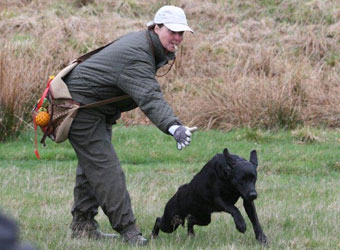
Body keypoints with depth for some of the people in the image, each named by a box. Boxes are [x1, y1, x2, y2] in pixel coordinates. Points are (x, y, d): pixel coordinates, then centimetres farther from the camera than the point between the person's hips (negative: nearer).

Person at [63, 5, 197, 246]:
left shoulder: (143, 42, 4)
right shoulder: (136, 58, -30)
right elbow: (150, 98, -43)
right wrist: (173, 127, -55)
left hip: (97, 110, 12)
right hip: (81, 106, -12)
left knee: (92, 167, 16)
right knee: (105, 169, -13)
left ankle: (83, 225, 23)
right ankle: (127, 230, -15)